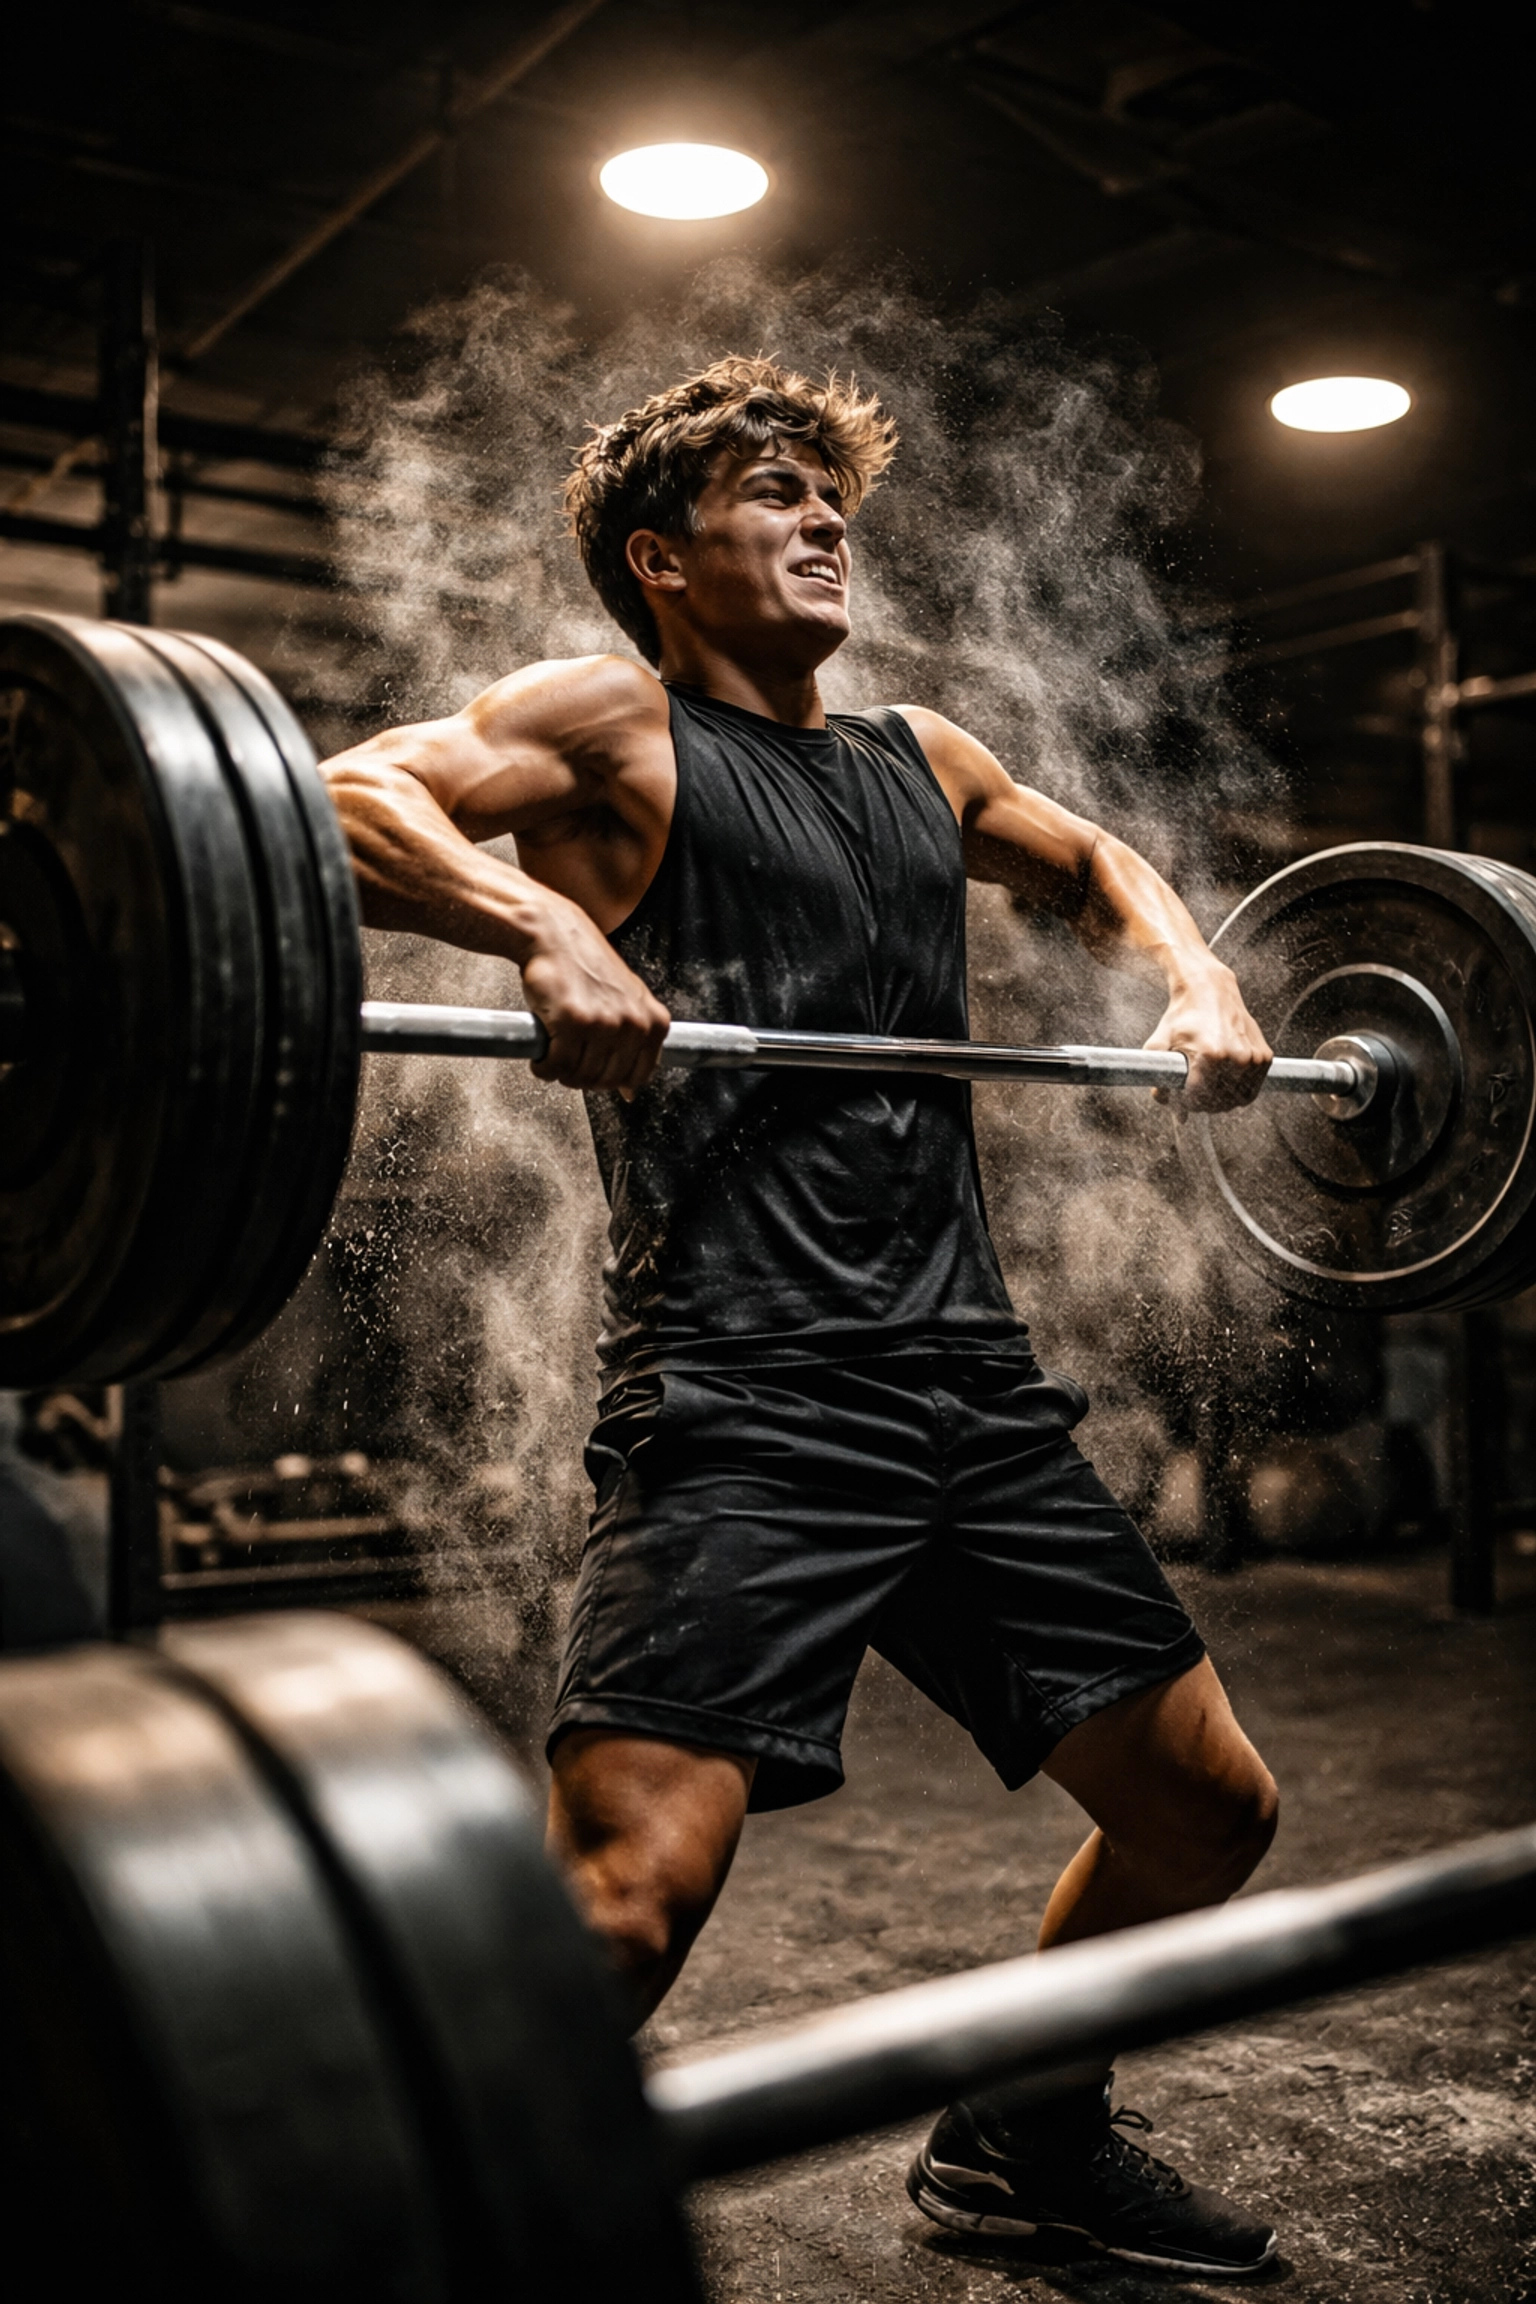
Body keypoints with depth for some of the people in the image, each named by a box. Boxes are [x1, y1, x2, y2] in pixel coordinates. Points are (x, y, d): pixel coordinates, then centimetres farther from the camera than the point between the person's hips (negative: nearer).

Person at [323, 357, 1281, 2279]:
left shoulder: (918, 758, 21)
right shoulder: (613, 725, 3)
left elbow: (1096, 866, 38)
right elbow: (348, 794, -11)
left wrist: (1194, 982, 19)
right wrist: (544, 926, -27)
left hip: (972, 1384, 7)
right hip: (739, 1402, -7)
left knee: (1206, 1805, 14)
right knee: (625, 1895, -20)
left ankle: (1020, 2140, 38)